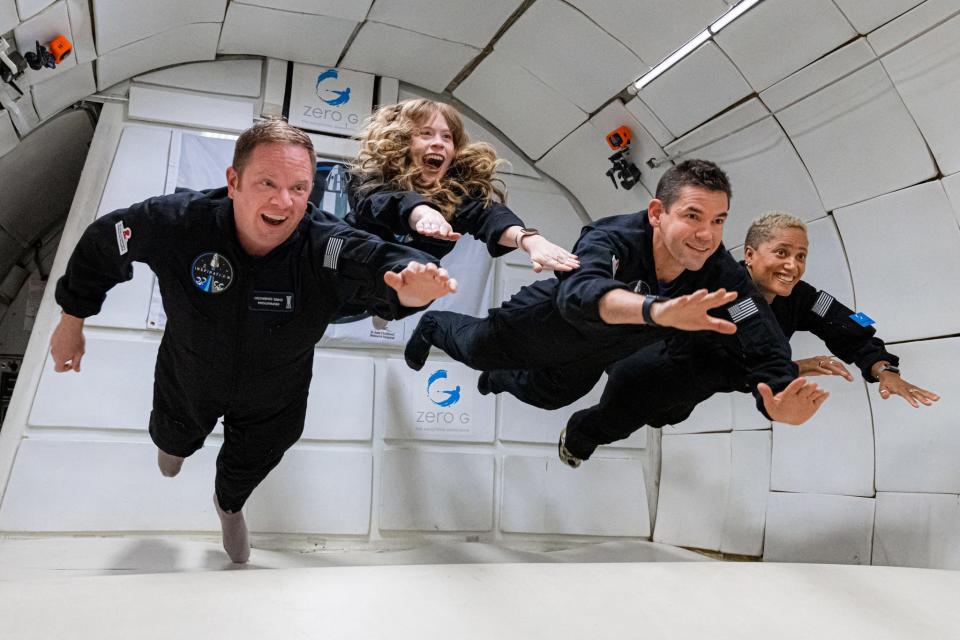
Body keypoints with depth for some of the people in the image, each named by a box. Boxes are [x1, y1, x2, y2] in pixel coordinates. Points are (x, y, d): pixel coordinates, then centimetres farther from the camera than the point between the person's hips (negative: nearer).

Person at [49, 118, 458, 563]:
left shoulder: (328, 247, -37)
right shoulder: (177, 222, -32)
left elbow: (380, 262, -55)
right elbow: (101, 245, -14)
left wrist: (414, 281, -79)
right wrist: (72, 321, -3)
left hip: (272, 403, 0)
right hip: (188, 382, 1)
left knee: (250, 465, 30)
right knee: (175, 440, 35)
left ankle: (229, 505, 70)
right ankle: (177, 441, 77)